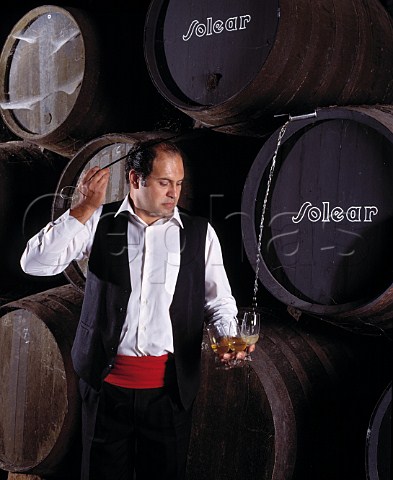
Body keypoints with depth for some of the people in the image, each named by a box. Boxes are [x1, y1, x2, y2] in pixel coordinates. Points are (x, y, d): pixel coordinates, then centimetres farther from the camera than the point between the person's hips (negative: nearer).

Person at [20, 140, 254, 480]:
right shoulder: (98, 222, 1)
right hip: (107, 380, 0)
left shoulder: (199, 232, 3)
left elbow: (219, 302, 9)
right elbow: (35, 263, -9)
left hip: (171, 387, 1)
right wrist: (87, 206, -13)